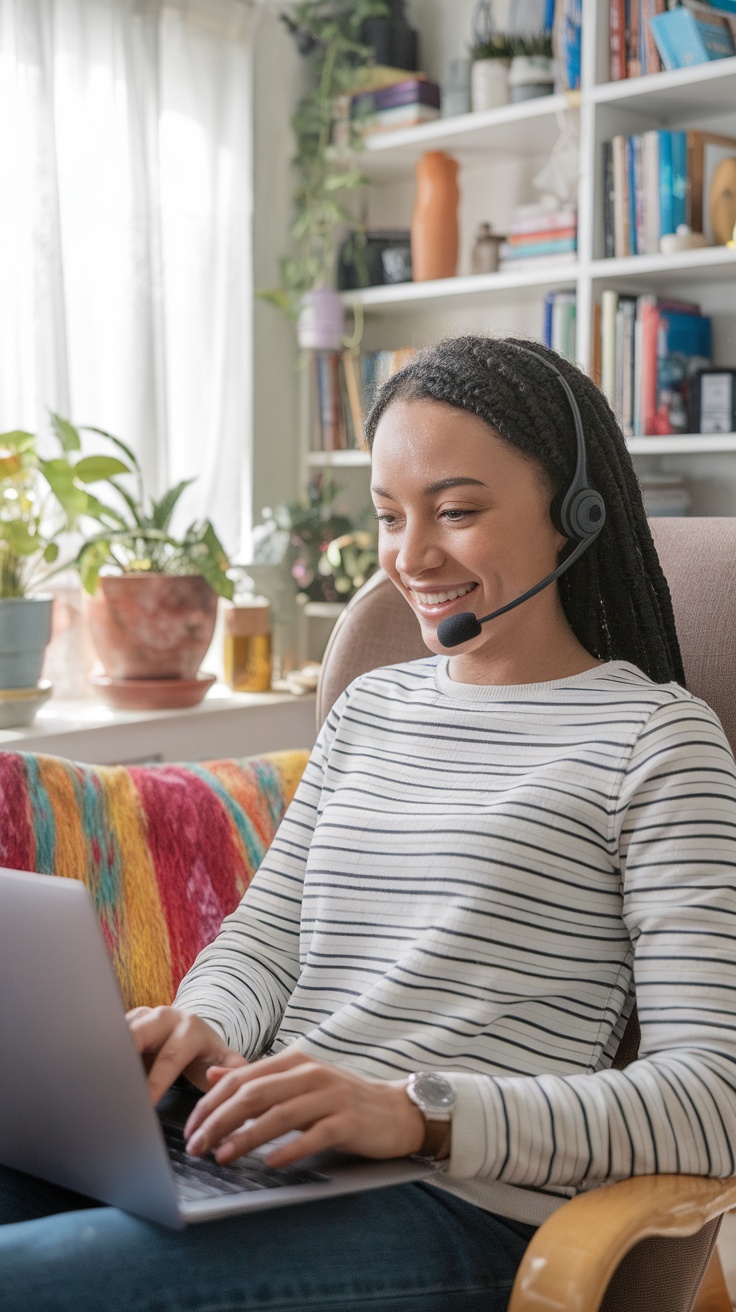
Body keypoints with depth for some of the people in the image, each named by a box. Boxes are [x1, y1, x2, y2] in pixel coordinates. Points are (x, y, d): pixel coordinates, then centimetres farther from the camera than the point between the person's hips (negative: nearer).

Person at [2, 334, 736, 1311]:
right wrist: (200, 1023, -6)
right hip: (259, 1155, 6)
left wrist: (419, 1112, -24)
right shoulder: (367, 709, 21)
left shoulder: (656, 737, -1)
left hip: (466, 1206, -6)